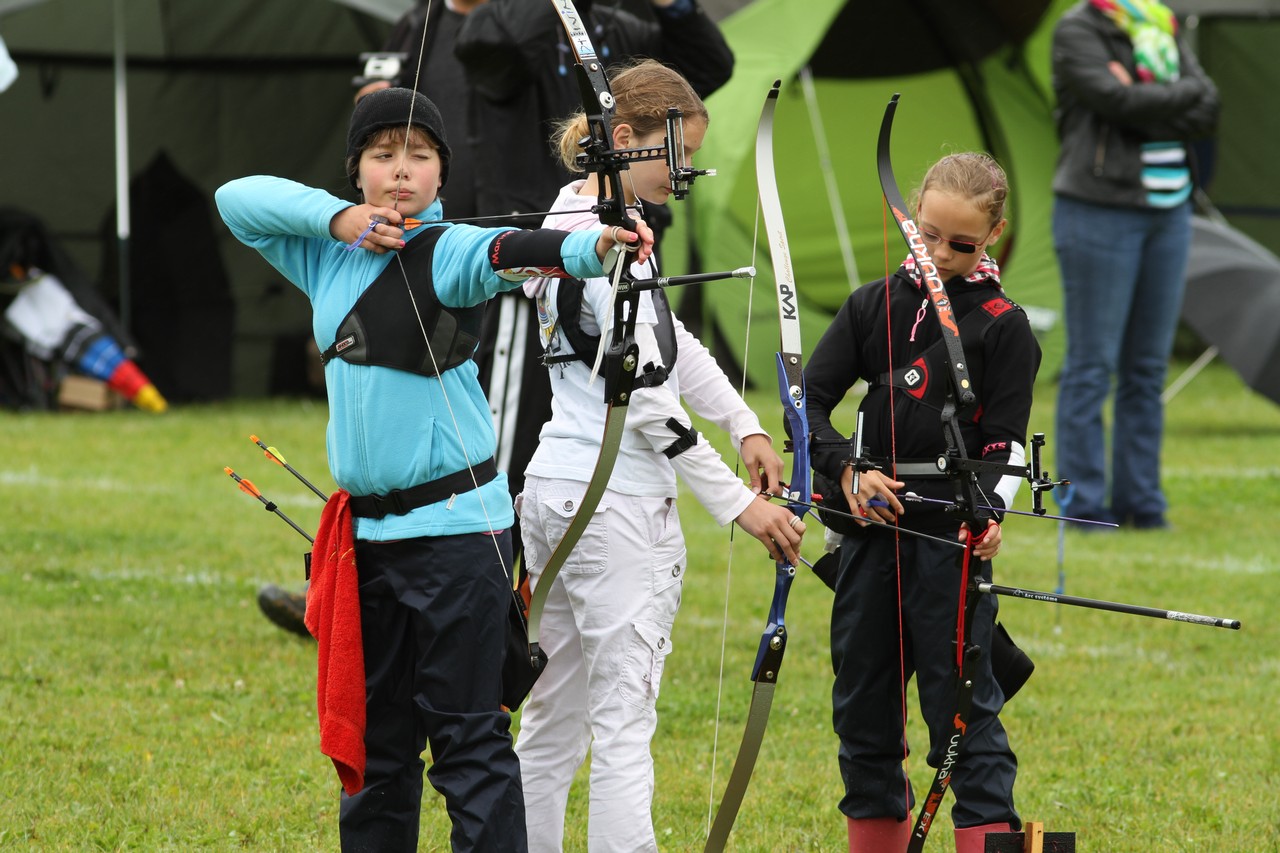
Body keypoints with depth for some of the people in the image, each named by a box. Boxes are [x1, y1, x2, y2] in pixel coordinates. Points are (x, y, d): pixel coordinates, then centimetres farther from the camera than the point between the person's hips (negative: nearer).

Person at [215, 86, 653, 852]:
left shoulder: (446, 251, -9)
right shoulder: (330, 255, 10)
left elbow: (507, 254, -29)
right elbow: (238, 198, 8)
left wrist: (596, 246, -51)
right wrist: (336, 217, -7)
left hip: (453, 524, -7)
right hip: (366, 529, 7)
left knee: (467, 738, -8)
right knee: (373, 736, 14)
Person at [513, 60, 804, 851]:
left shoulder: (574, 217, 13)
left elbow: (672, 342, 19)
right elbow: (647, 396, -20)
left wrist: (745, 424, 8)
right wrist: (739, 503, -17)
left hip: (555, 491, 10)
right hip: (619, 500, -10)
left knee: (556, 717, 13)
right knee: (624, 718, -9)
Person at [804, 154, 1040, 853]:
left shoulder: (1003, 328, -1)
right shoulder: (874, 306, 10)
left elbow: (1005, 445, -5)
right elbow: (808, 401, 7)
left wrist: (989, 511, -24)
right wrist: (847, 471, -11)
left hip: (951, 541, -5)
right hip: (871, 533, 5)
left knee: (961, 705, -8)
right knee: (863, 704, 9)